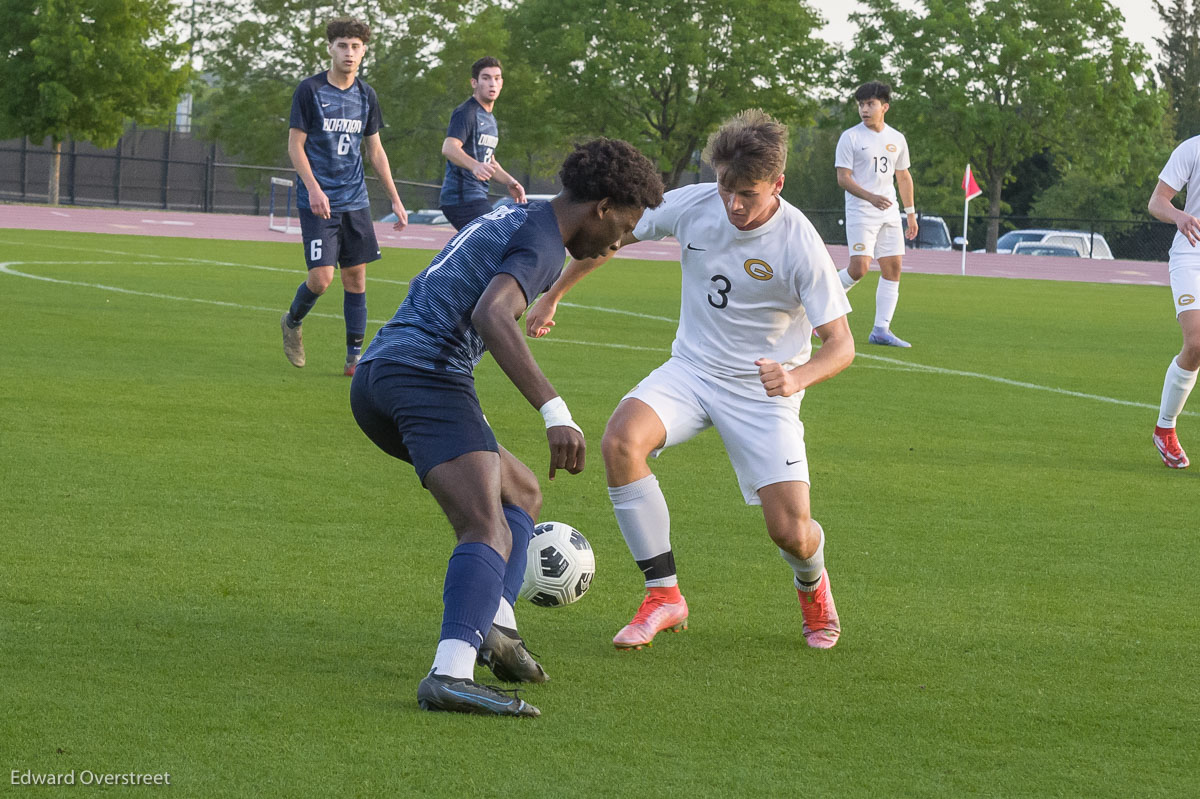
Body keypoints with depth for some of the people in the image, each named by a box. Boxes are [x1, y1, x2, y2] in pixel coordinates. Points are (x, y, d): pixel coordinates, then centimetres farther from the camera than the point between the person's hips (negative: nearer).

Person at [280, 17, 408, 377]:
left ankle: (355, 357, 8)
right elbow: (295, 145, -5)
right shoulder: (310, 90, -5)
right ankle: (293, 321, 18)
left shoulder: (366, 96, 9)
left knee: (356, 276, 2)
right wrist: (313, 188, -19)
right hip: (318, 202, -5)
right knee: (321, 277, -12)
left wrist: (395, 199, 14)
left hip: (355, 201, 5)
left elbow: (375, 150, 17)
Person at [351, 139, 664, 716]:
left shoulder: (506, 219, 25)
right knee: (488, 531, -23)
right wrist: (554, 412, -29)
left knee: (521, 491, 23)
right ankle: (451, 674, -44)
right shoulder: (542, 242, -6)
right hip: (429, 373, -10)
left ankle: (494, 623, 2)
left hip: (373, 380, 10)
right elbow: (491, 316, -24)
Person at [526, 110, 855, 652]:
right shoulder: (691, 206, -11)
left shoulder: (800, 245, -19)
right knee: (621, 440, -28)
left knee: (790, 531, -14)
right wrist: (551, 298, 13)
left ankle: (812, 586, 28)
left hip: (764, 389, -3)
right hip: (691, 368, 3)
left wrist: (796, 377, -35)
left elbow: (840, 344, -15)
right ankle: (664, 596, -15)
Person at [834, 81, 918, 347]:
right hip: (860, 213, -5)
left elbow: (903, 177, 20)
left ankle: (881, 330, 2)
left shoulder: (897, 139, 11)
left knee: (893, 266, -1)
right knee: (859, 268, -16)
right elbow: (843, 177, -10)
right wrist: (870, 197, -24)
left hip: (889, 213, 5)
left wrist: (911, 213, 17)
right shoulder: (850, 137, -4)